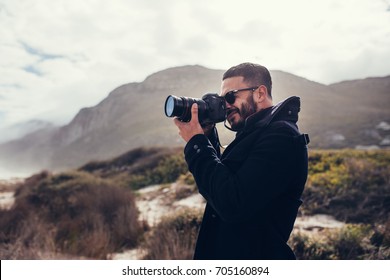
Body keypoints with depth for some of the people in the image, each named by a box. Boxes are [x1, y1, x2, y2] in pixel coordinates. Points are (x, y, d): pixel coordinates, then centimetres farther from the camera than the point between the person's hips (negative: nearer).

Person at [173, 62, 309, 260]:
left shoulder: (281, 136, -21)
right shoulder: (254, 134, 8)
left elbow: (232, 204, -30)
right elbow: (217, 188, 10)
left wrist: (196, 143, -20)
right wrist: (205, 136, -2)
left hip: (253, 254, -9)